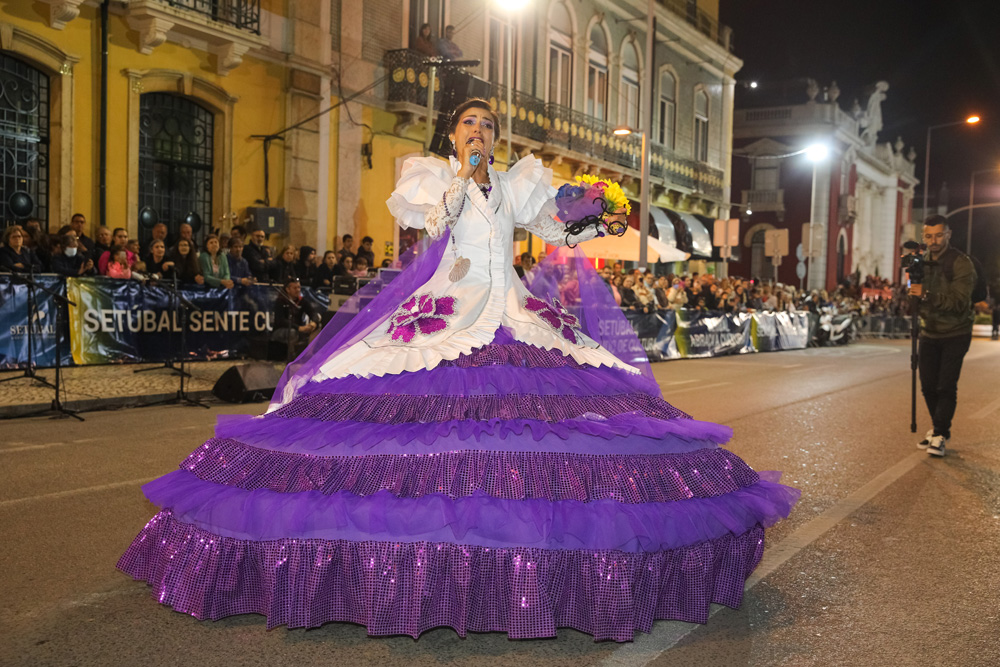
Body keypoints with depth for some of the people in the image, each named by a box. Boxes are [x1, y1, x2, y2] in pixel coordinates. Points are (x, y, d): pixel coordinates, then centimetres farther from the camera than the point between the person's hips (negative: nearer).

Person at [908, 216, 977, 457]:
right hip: (929, 333, 5)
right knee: (928, 385, 8)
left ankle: (940, 435, 2)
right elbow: (912, 299, 9)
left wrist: (927, 294, -35)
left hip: (955, 335, -5)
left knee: (946, 387, -9)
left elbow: (959, 302, -25)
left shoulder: (961, 263, -15)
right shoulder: (921, 262, 3)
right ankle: (939, 429, 25)